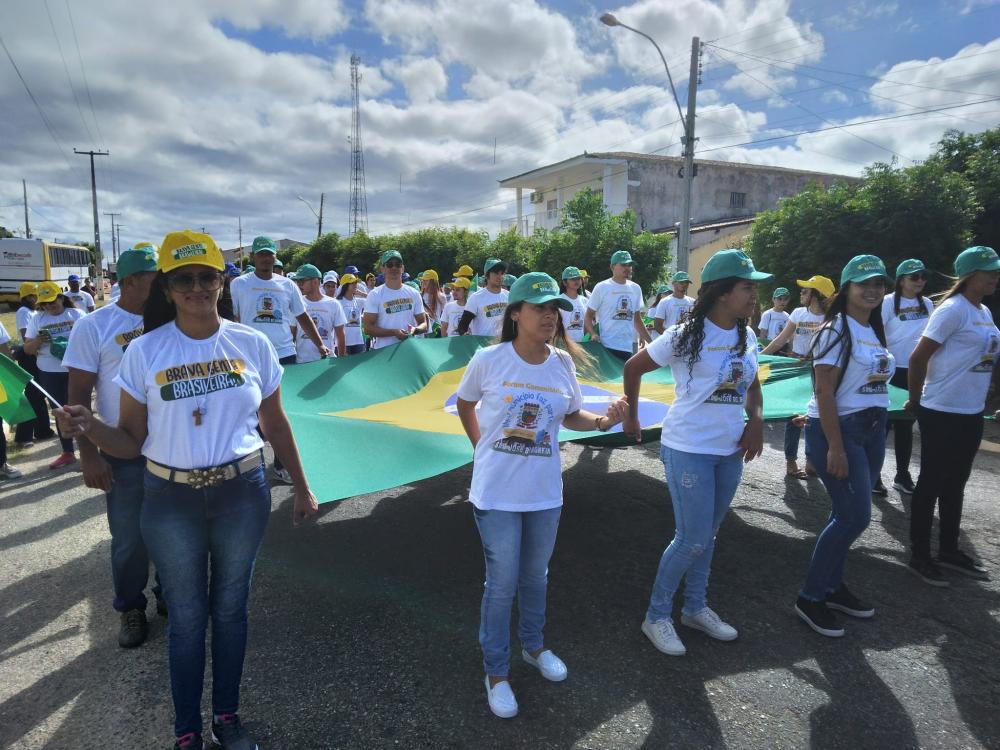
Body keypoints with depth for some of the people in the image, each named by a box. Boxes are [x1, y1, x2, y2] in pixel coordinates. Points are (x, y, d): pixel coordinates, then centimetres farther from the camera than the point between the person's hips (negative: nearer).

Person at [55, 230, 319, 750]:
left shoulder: (252, 345, -4)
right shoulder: (143, 352, -6)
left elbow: (276, 423, 5)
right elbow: (131, 442, -3)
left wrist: (301, 487, 8)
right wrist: (89, 428, -24)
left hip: (243, 495, 1)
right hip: (171, 501, -1)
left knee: (230, 610, 16)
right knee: (186, 618, 12)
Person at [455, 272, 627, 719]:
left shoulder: (563, 363, -4)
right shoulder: (488, 360, -13)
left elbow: (571, 416, 8)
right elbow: (465, 405, 5)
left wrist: (605, 421, -10)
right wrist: (483, 446, 3)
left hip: (544, 493, 4)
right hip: (496, 493, -3)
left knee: (535, 577, 21)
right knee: (502, 584, 6)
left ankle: (533, 645, 47)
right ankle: (496, 671, 28)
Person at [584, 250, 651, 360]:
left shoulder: (636, 289, 13)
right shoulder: (601, 287, -2)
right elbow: (588, 316, 0)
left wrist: (651, 342, 13)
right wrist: (593, 334, -19)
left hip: (628, 347, 5)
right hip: (606, 346, -5)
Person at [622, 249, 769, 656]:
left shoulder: (747, 336, 5)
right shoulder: (685, 336, -14)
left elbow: (752, 386, 18)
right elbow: (633, 368, -5)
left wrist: (756, 420, 0)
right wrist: (631, 417, 3)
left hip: (730, 451, 6)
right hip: (689, 450, -6)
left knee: (708, 535, 17)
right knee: (693, 540, -2)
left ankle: (696, 607, 37)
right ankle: (657, 616, 18)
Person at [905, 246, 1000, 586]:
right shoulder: (953, 310, -16)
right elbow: (917, 358, -17)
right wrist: (915, 400, -7)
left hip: (971, 413, 9)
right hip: (942, 413, -8)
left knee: (955, 484, 17)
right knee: (931, 484, 1)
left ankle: (949, 550, 30)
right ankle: (919, 556, 12)